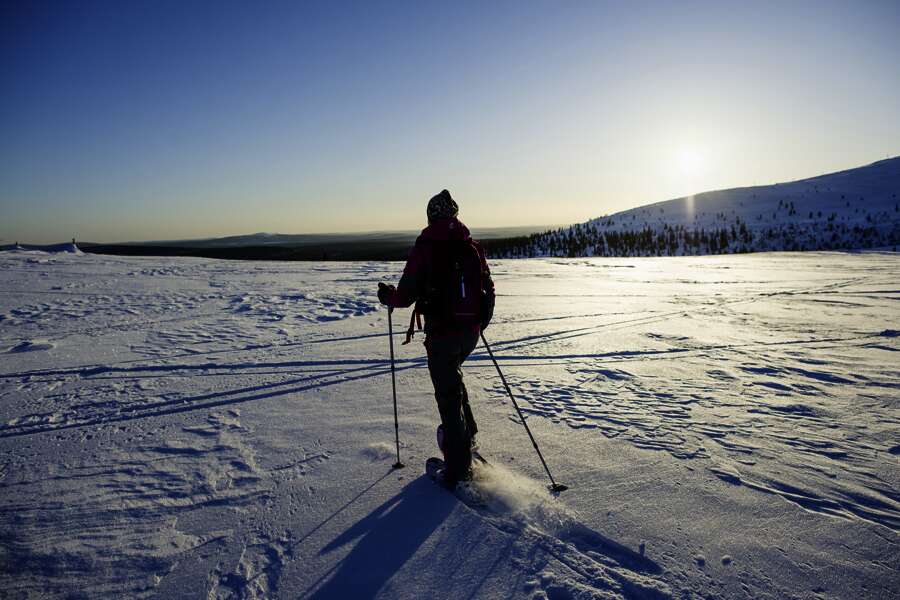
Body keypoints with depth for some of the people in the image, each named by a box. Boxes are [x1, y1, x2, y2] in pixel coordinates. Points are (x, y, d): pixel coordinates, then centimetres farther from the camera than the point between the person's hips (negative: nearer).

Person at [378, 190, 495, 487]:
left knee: (448, 393, 4)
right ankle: (466, 434, 33)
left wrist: (387, 296, 13)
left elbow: (405, 296, -9)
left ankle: (459, 467, 11)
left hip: (441, 332, -5)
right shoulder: (473, 246, 4)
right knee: (452, 376, 30)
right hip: (471, 331, 5)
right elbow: (488, 289, 10)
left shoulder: (425, 248, -9)